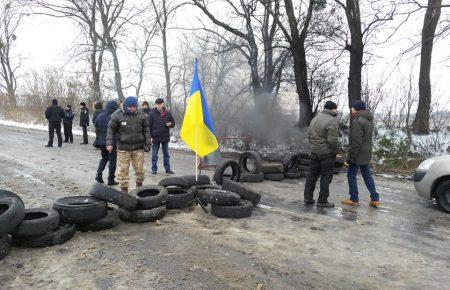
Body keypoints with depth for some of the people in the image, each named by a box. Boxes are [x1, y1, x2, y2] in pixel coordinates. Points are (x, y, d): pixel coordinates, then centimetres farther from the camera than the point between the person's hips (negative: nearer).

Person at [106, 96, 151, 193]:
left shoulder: (141, 115, 5)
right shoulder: (117, 115, -4)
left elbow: (145, 129, 12)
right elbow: (111, 130, 1)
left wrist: (148, 142, 5)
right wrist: (109, 143, -6)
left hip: (138, 147, 2)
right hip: (123, 148, -2)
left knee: (139, 169, 7)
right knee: (123, 170, 1)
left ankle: (139, 186, 27)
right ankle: (124, 189, 13)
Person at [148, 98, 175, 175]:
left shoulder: (168, 113, 1)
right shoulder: (152, 113, -7)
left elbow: (173, 123, 11)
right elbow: (148, 126, -5)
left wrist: (170, 124, -13)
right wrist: (150, 137, -10)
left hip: (165, 137, 2)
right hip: (155, 137, -2)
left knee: (166, 154, 12)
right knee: (154, 155, 6)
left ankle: (167, 168, 21)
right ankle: (154, 169, 16)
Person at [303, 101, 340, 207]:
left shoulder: (315, 118, 9)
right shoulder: (332, 121, -16)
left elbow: (309, 135, 14)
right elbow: (333, 140, -22)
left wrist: (315, 145, 16)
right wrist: (336, 150, -7)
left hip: (314, 151, 7)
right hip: (327, 153, -7)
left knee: (312, 175, 14)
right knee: (326, 177, 3)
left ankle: (308, 198, 20)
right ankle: (322, 201, 8)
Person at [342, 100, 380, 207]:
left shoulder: (358, 121, -18)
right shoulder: (369, 120, 13)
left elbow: (356, 141, -22)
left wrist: (350, 156, -17)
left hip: (358, 154, -9)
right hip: (366, 154, 9)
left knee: (351, 175, 3)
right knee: (367, 175, 14)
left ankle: (354, 199, 10)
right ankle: (375, 199, 17)